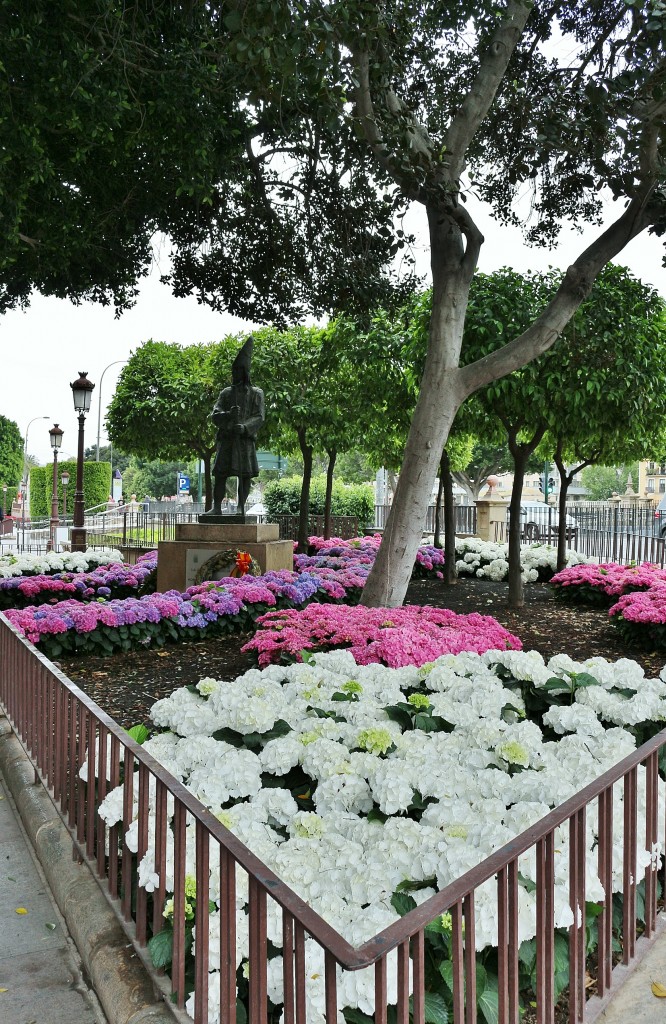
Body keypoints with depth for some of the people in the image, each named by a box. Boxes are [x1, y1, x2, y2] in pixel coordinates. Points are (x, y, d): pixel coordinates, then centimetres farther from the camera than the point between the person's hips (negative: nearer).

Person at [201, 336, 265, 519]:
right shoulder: (226, 393, 16)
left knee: (246, 475, -4)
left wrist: (245, 427, -20)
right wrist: (228, 415, -16)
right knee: (220, 475, -2)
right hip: (226, 438, 2)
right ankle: (216, 508, 0)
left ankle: (241, 507, 3)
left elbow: (259, 417, -2)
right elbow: (214, 415, 6)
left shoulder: (256, 393, 8)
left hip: (245, 439, -2)